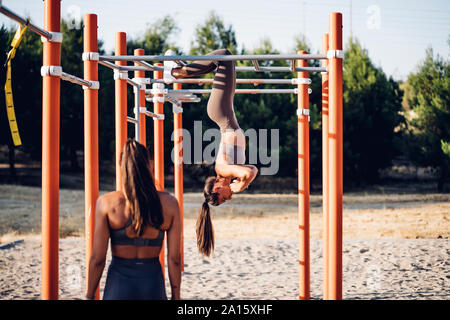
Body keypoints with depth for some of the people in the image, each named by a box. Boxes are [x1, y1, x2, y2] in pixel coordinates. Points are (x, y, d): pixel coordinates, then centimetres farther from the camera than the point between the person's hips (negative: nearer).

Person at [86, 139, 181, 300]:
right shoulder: (169, 203, -3)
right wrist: (176, 296, 10)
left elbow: (98, 258, -6)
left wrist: (89, 296, 5)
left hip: (119, 282, -2)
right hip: (153, 283, 2)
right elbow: (174, 258, -1)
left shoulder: (107, 203, -8)